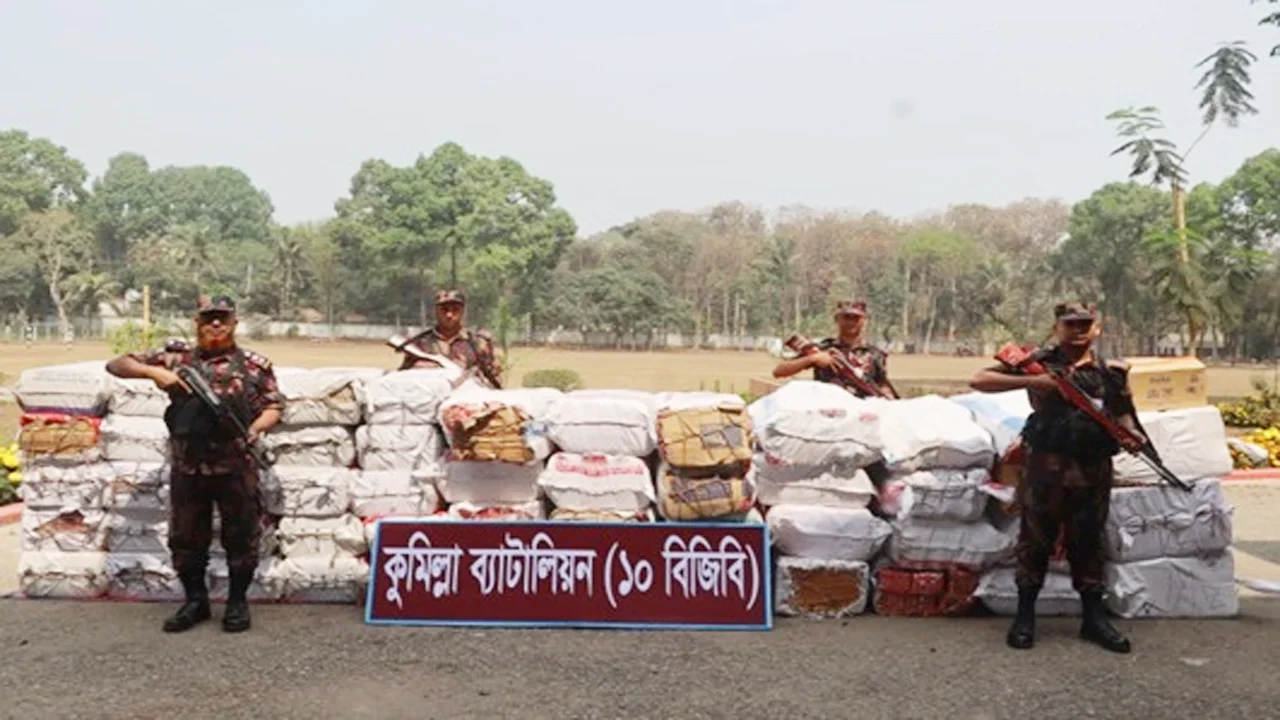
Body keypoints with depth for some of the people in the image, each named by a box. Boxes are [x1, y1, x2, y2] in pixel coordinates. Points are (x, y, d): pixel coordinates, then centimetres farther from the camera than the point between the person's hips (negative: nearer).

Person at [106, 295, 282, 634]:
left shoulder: (255, 365, 2)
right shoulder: (176, 357, 5)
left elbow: (274, 405, 3)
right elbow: (116, 365, 7)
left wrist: (255, 429, -16)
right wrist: (152, 371, -12)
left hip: (236, 469, -2)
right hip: (187, 468, 2)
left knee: (240, 536, 6)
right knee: (186, 538, 12)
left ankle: (238, 602, 22)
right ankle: (195, 601, 28)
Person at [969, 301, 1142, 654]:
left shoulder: (1111, 372, 12)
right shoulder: (1038, 362, 1)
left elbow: (1122, 411, 18)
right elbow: (979, 380, -5)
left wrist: (1131, 432, -5)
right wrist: (1031, 381, -16)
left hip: (1094, 469, 3)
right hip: (1047, 465, -3)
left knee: (1089, 542, 11)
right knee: (1036, 539, 3)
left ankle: (1094, 618, 22)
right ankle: (1025, 617, 13)